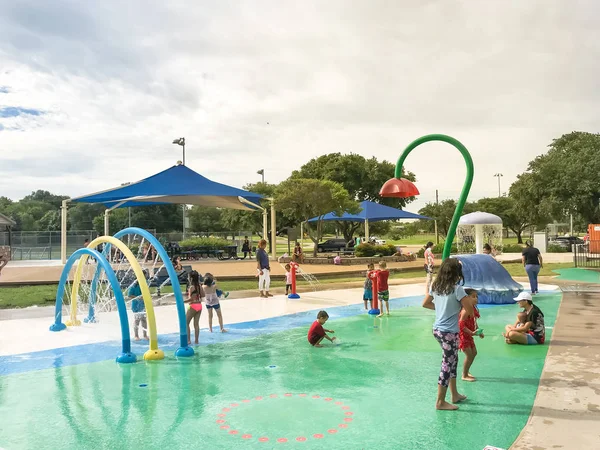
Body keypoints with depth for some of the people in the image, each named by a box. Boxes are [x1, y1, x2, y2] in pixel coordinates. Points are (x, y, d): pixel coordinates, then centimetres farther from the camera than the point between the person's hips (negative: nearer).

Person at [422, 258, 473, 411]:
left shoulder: (435, 286, 4)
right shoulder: (457, 289, -17)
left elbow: (425, 304, 15)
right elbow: (470, 310, -17)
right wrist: (466, 298, 1)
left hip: (438, 329, 8)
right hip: (449, 332, -8)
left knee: (452, 361, 22)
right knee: (447, 365, 3)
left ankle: (455, 395, 35)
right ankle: (440, 402, 13)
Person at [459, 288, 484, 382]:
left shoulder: (474, 309, 4)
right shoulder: (466, 310, -24)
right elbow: (461, 325, -27)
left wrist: (479, 332, 10)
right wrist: (472, 333, -27)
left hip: (468, 335, 10)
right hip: (462, 335, -10)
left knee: (474, 352, 18)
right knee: (469, 355, -6)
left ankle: (466, 371, 33)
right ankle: (464, 376, 9)